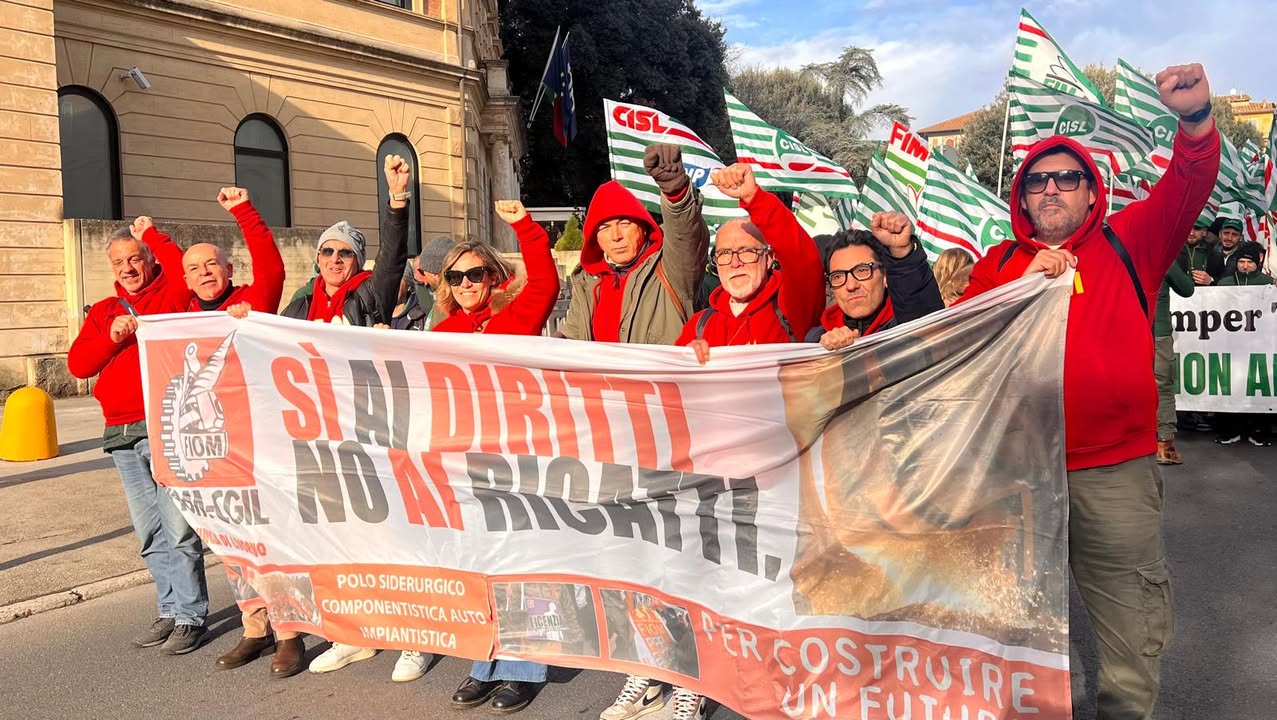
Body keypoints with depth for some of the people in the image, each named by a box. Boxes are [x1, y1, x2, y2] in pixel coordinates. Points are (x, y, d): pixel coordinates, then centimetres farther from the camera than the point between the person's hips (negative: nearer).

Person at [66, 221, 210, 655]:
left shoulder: (173, 293, 4)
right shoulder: (103, 312, 19)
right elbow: (77, 364, 9)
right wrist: (113, 336, -6)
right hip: (122, 436, 6)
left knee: (178, 528, -7)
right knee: (149, 532, 11)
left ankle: (190, 617, 3)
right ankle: (169, 610, 21)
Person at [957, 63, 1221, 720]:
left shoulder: (1127, 245, 5)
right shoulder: (999, 263, 8)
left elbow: (1188, 188, -10)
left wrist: (1195, 119, -28)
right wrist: (1029, 280, -15)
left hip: (1115, 470, -1)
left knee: (1133, 627, 10)